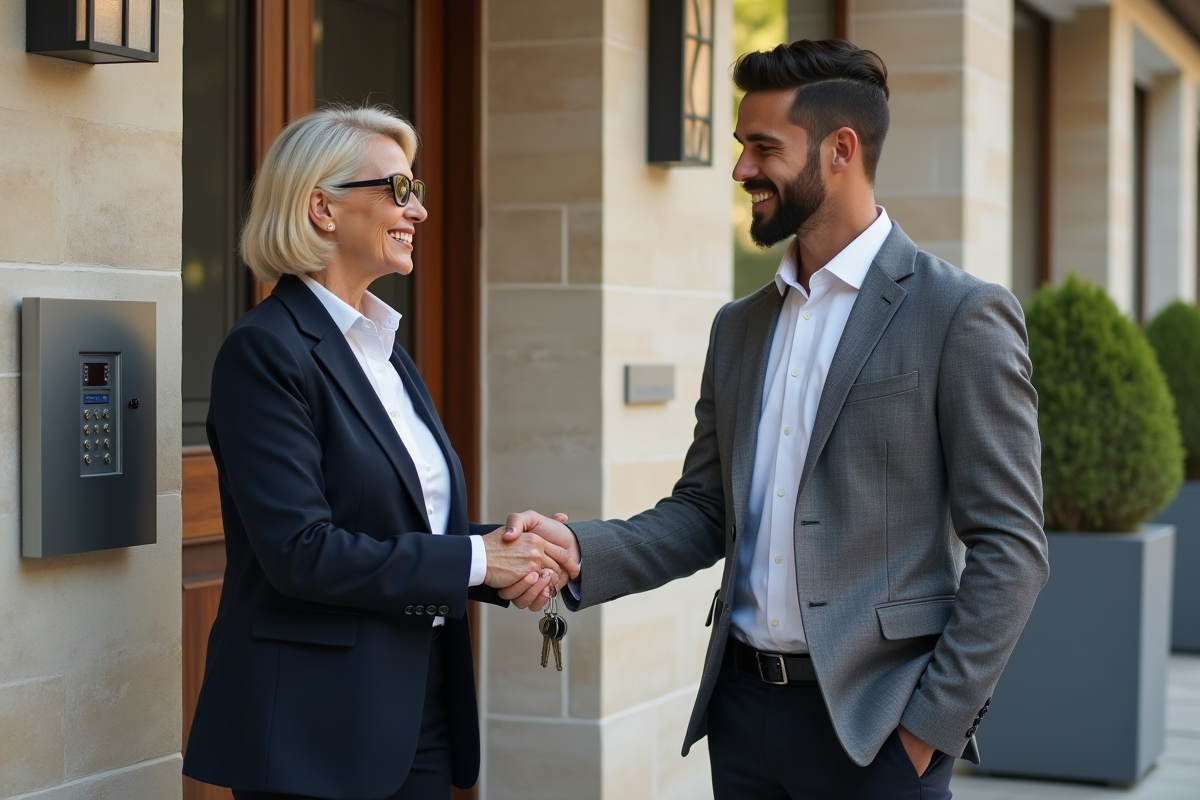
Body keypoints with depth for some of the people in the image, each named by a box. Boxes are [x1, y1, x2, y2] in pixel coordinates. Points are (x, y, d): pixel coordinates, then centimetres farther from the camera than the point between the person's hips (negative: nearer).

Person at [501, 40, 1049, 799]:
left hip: (872, 722, -5)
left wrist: (933, 722, -12)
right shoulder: (740, 327, 12)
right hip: (742, 703, 6)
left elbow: (1009, 548, -9)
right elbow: (704, 515, 12)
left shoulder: (962, 315, -7)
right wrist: (580, 550, -5)